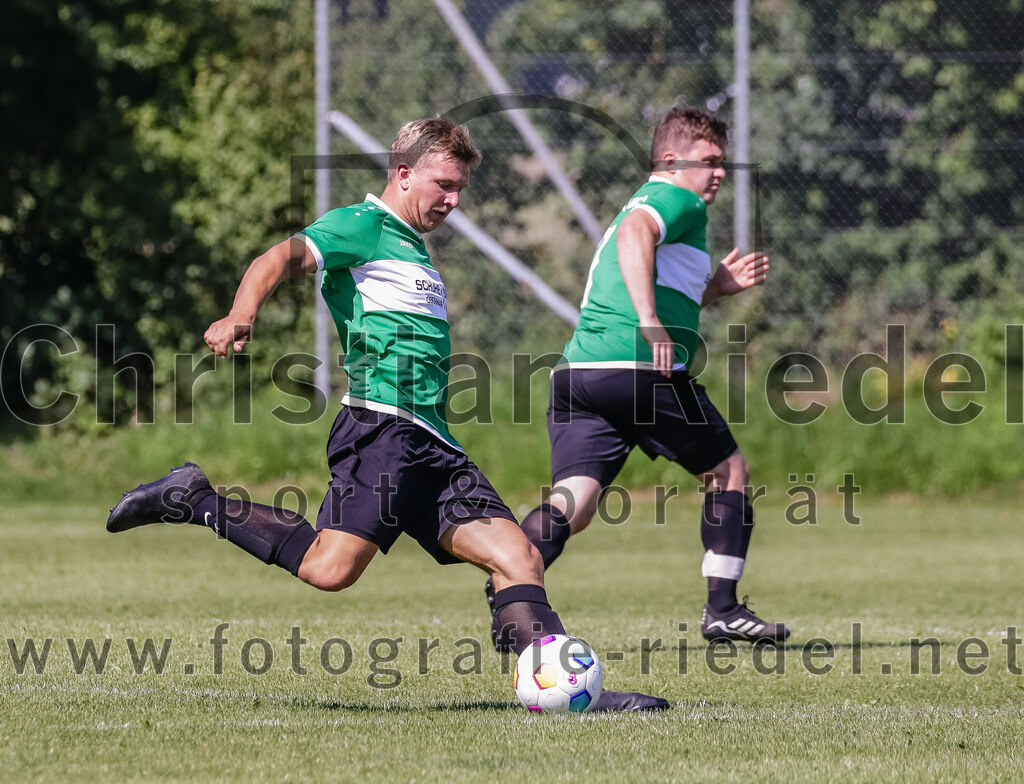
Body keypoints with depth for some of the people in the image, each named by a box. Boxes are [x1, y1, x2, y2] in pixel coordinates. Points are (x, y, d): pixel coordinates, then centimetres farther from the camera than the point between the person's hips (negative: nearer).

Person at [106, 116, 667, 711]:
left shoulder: (414, 253, 30)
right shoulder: (363, 227, 1)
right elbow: (284, 257, -16)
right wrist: (242, 316, -35)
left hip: (433, 448, 9)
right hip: (383, 429, -9)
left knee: (519, 558, -1)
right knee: (330, 567, -23)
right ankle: (194, 500, -9)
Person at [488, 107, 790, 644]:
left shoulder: (643, 201, 32)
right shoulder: (677, 199, 2)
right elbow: (634, 234, -22)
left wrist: (717, 286, 32)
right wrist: (651, 322, -32)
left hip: (577, 372, 8)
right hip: (642, 373, -8)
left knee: (573, 502, -6)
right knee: (729, 473, 13)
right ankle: (722, 610, 14)